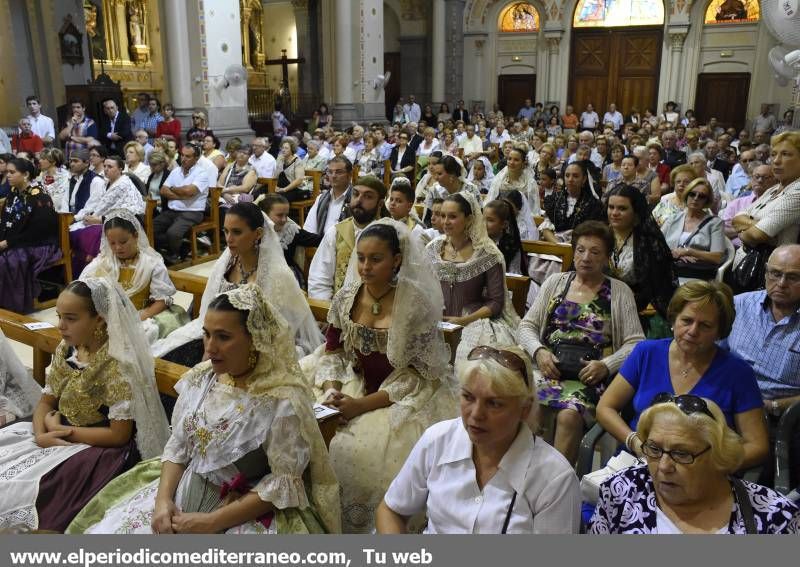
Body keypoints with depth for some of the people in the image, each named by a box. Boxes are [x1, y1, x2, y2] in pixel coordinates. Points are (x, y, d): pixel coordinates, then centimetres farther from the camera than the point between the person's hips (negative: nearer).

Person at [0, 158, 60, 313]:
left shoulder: (38, 196, -13)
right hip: (14, 244, 7)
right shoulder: (13, 192, 10)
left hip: (38, 245, -7)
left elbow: (36, 232, -17)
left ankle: (15, 309, -17)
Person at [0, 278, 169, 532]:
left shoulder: (117, 364, -23)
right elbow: (46, 401, 8)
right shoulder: (66, 349, 0)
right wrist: (41, 433, -13)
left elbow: (119, 435, -21)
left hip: (100, 448, -8)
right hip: (58, 434, 8)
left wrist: (62, 430, -14)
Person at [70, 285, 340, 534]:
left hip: (248, 513, -5)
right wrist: (164, 498, -9)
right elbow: (178, 445, 7)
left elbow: (283, 484, -18)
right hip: (184, 493, 6)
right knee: (104, 530, -1)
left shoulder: (284, 401, -20)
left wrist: (211, 522, -19)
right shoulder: (201, 377, -2)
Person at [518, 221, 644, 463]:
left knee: (569, 415, -33)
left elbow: (635, 343, 4)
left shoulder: (619, 292, 11)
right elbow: (526, 326, 15)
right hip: (548, 370, 2)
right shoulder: (555, 282, 18)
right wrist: (539, 351, -5)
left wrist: (606, 366, -12)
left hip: (591, 377, -2)